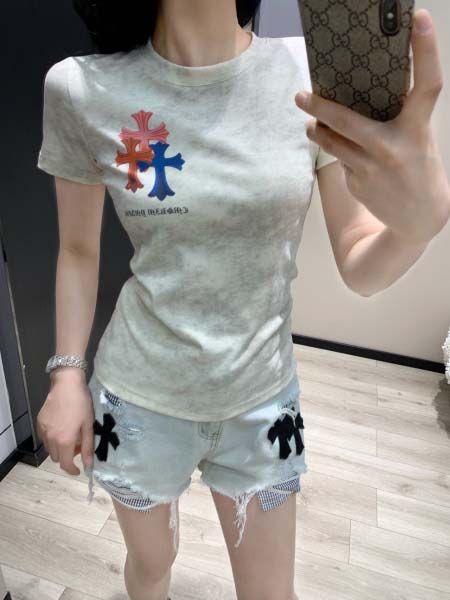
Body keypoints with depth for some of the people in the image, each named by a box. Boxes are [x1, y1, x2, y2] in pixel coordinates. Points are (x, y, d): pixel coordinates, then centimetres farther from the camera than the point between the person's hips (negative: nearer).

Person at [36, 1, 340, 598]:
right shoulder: (81, 90, -10)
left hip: (262, 398, 1)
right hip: (138, 397, 0)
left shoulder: (313, 73, -10)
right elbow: (78, 251, 2)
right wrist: (67, 375, 1)